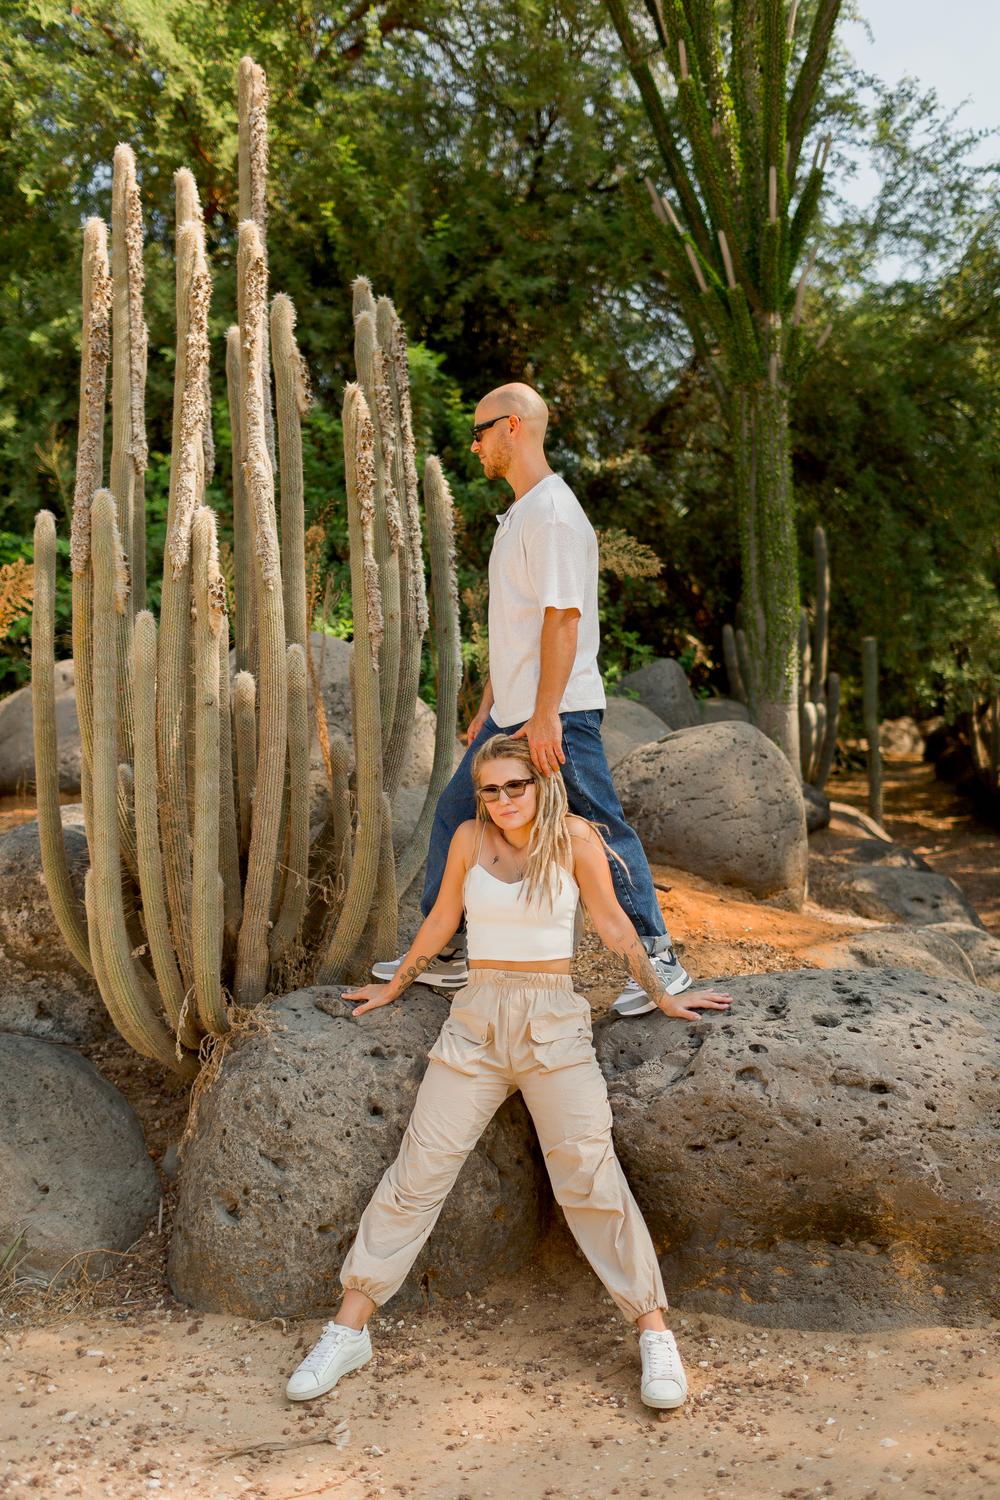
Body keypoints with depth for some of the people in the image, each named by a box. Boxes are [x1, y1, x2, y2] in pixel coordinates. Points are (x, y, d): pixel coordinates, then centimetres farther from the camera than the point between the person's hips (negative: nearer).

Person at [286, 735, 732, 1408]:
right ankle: (349, 1330, 6)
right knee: (418, 1170, -2)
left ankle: (655, 1333, 0)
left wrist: (662, 998, 12)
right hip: (478, 1018, 2)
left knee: (590, 1175, -11)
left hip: (553, 1021, -2)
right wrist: (393, 988, 26)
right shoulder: (471, 838, 4)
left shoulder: (574, 838, -2)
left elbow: (614, 925, 7)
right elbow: (441, 921, 17)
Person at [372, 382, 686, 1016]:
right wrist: (489, 707, 21)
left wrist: (545, 716, -24)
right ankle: (444, 953, 22)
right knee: (456, 812, 13)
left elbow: (563, 618, -21)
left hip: (558, 713, -10)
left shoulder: (554, 513, -14)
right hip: (513, 712, 10)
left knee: (602, 831, -4)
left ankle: (660, 963, 7)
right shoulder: (518, 515, 18)